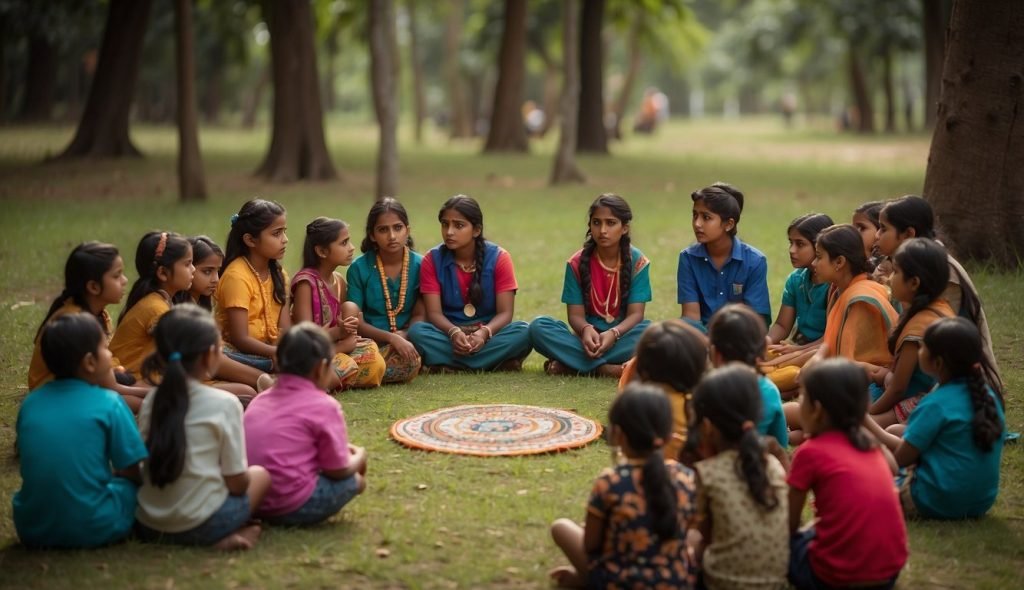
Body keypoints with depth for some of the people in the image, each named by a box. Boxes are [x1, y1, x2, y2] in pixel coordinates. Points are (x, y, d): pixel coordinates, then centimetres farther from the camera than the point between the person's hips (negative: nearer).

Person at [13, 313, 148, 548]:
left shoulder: (30, 403, 5)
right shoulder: (108, 403, -9)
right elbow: (135, 472, -4)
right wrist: (115, 474, 18)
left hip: (33, 529, 3)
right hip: (92, 529, -2)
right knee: (133, 484, 20)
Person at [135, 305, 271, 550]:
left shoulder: (151, 401, 3)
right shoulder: (224, 404, -10)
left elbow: (139, 468, 8)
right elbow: (237, 483, -7)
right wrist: (246, 477, 15)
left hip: (148, 526, 5)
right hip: (202, 525, -4)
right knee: (260, 474, 21)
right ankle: (224, 537, 2)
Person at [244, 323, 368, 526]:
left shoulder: (260, 400, 13)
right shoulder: (324, 406, -7)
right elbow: (338, 470, -4)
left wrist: (341, 450, 26)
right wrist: (359, 457, 18)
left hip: (252, 503, 7)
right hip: (294, 507, -7)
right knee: (355, 479, 11)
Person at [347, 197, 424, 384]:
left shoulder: (419, 265, 3)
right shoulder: (359, 268, -3)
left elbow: (419, 315, 4)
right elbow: (356, 322, -6)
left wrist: (402, 336, -18)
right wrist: (391, 338, -22)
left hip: (406, 339, 2)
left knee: (411, 360, -34)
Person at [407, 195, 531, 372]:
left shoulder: (498, 258, -6)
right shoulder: (432, 260, -4)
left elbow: (505, 313, -11)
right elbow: (434, 312, -10)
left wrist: (484, 333, -32)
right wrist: (454, 333, -32)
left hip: (489, 335, 0)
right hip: (449, 334, 0)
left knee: (523, 331, -30)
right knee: (416, 331, -31)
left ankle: (450, 365, -27)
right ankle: (497, 363, -31)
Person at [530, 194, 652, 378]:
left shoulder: (637, 261, -5)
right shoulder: (577, 263, -2)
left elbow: (636, 313, -11)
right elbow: (575, 315, -5)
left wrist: (613, 334, -32)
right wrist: (586, 330, -30)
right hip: (589, 337, 1)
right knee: (539, 326, -25)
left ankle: (570, 365, -31)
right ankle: (605, 368, -34)